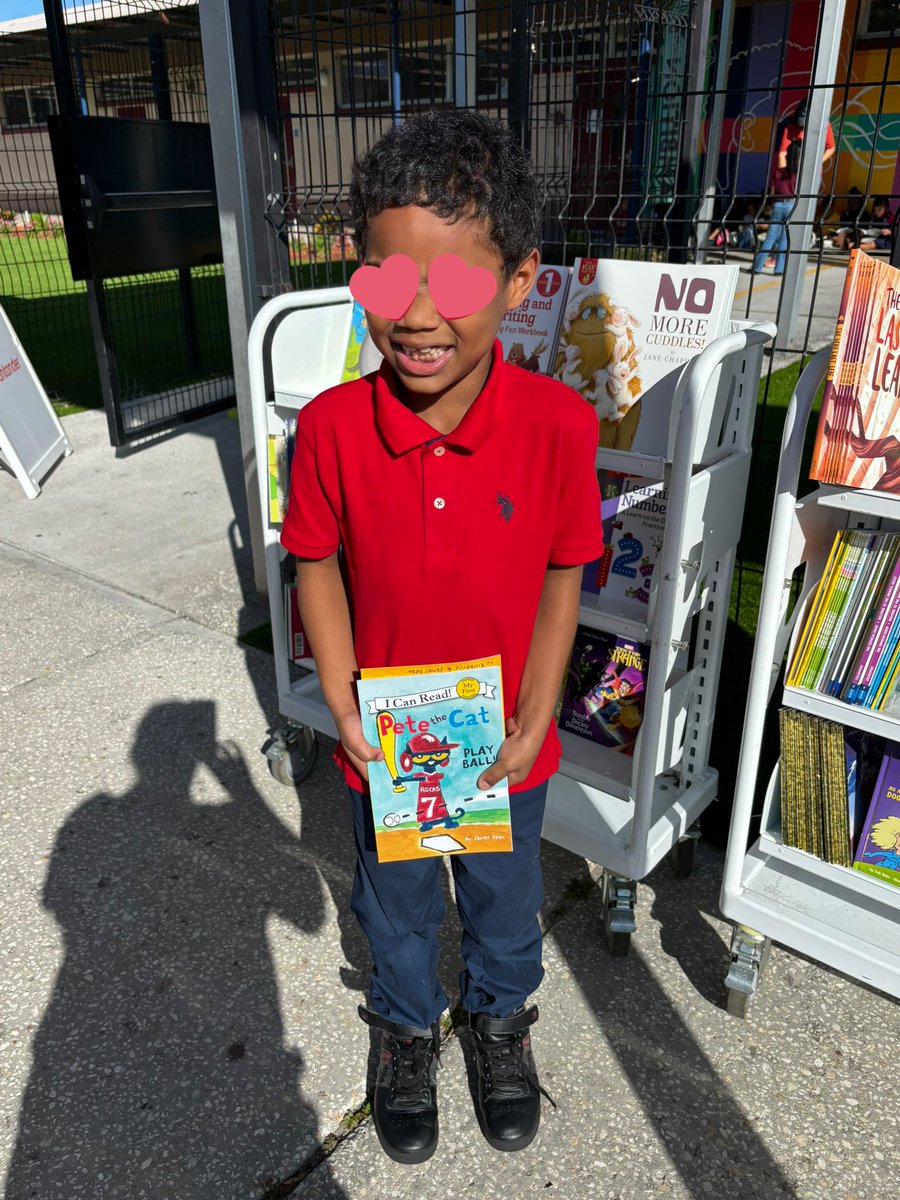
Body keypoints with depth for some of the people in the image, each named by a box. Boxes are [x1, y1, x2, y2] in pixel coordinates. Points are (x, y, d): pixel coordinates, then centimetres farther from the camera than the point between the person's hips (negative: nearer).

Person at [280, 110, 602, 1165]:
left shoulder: (559, 423, -21)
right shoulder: (330, 425, -20)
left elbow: (561, 576, -10)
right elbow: (318, 564, -7)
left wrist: (533, 723, -12)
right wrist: (342, 706, -12)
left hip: (504, 742, 0)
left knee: (504, 902, 27)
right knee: (397, 905, 26)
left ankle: (500, 1018, 60)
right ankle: (405, 1025, 58)